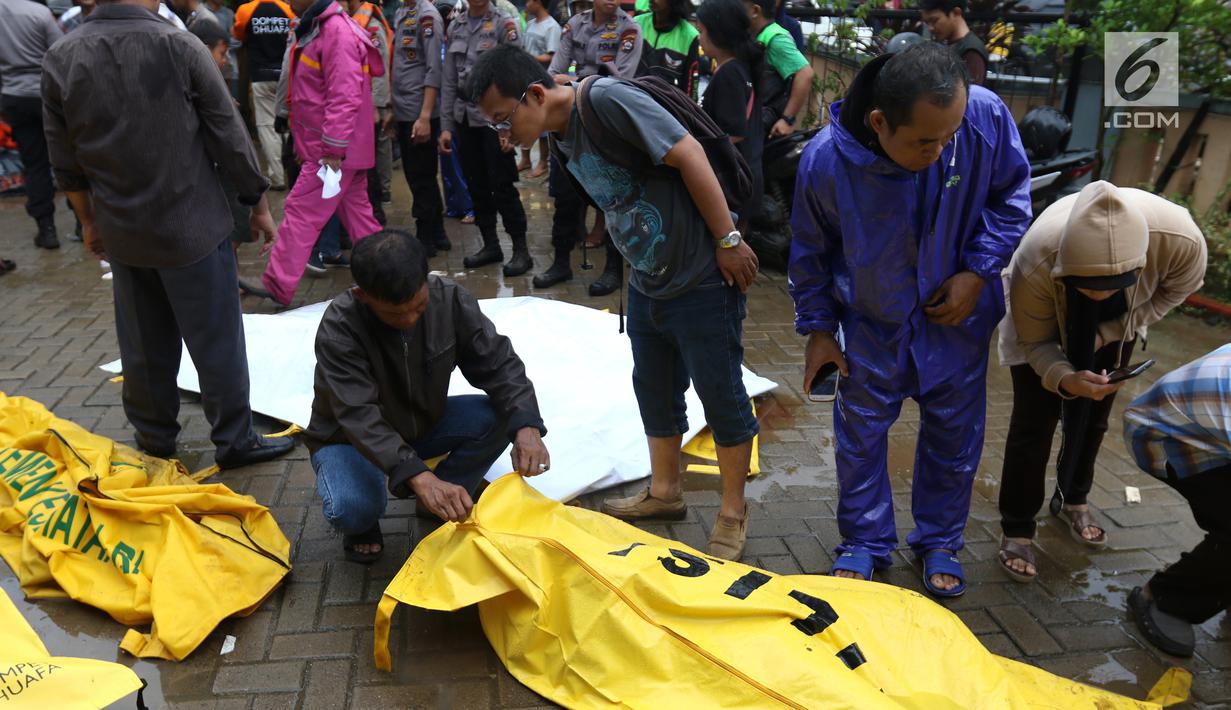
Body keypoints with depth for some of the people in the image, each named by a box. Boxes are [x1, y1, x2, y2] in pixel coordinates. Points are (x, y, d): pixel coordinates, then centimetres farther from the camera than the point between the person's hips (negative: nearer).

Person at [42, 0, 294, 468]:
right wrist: (259, 204, 3)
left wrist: (89, 220, 19)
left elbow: (65, 160, 5)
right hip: (192, 227, -4)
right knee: (216, 340, 5)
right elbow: (229, 136, -9)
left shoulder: (60, 59, -2)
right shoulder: (179, 46, -14)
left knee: (143, 342, 16)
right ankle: (234, 441, 14)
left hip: (122, 231, 5)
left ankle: (154, 437, 29)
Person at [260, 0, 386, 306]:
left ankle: (276, 287, 2)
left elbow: (344, 97, -24)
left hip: (335, 150, -10)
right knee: (356, 212, 14)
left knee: (300, 211, -5)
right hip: (337, 147, 10)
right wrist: (304, 141, 22)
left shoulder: (336, 32, -18)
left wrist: (333, 149, -24)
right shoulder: (312, 29, 15)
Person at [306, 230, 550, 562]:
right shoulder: (338, 329, -30)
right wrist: (418, 477, -54)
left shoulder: (448, 298, -19)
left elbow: (497, 362, -18)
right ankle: (362, 526, 4)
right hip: (349, 438, -4)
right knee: (352, 508, -36)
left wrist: (526, 426, -37)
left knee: (501, 416, -23)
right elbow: (359, 417, -39)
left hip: (424, 422, 4)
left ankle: (448, 504, 2)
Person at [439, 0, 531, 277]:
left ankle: (521, 250, 6)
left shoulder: (504, 24, -4)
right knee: (476, 186, 9)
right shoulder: (455, 27, 10)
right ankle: (490, 245, 21)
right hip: (464, 119, 5)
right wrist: (445, 126, 7)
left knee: (502, 186, -4)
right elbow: (449, 80, 11)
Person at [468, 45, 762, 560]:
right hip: (647, 280, 9)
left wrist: (728, 240, -20)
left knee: (721, 395, 5)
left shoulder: (606, 99, -22)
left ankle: (733, 511, 22)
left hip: (702, 279, -8)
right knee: (654, 389, 18)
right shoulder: (560, 136, 4)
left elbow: (688, 155, -22)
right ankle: (664, 492, 38)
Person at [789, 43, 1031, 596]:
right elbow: (810, 250, -8)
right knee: (861, 432, 10)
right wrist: (817, 327, -2)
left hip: (957, 316, 2)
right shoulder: (825, 160, -27)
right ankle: (865, 542, 32)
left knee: (954, 432, 14)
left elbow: (1012, 193, -4)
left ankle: (940, 540, 36)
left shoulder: (988, 117, -25)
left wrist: (979, 270, -14)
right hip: (871, 320, -1)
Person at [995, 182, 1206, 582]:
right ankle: (1017, 530, 5)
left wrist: (1113, 331, -23)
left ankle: (1072, 501, 36)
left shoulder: (1181, 241, -39)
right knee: (1034, 421, -8)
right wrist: (1065, 379, -45)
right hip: (1046, 326, -3)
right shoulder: (1036, 263, -44)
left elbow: (1179, 287, -12)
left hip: (1113, 328, 3)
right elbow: (1034, 342, -25)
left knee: (1092, 417, 12)